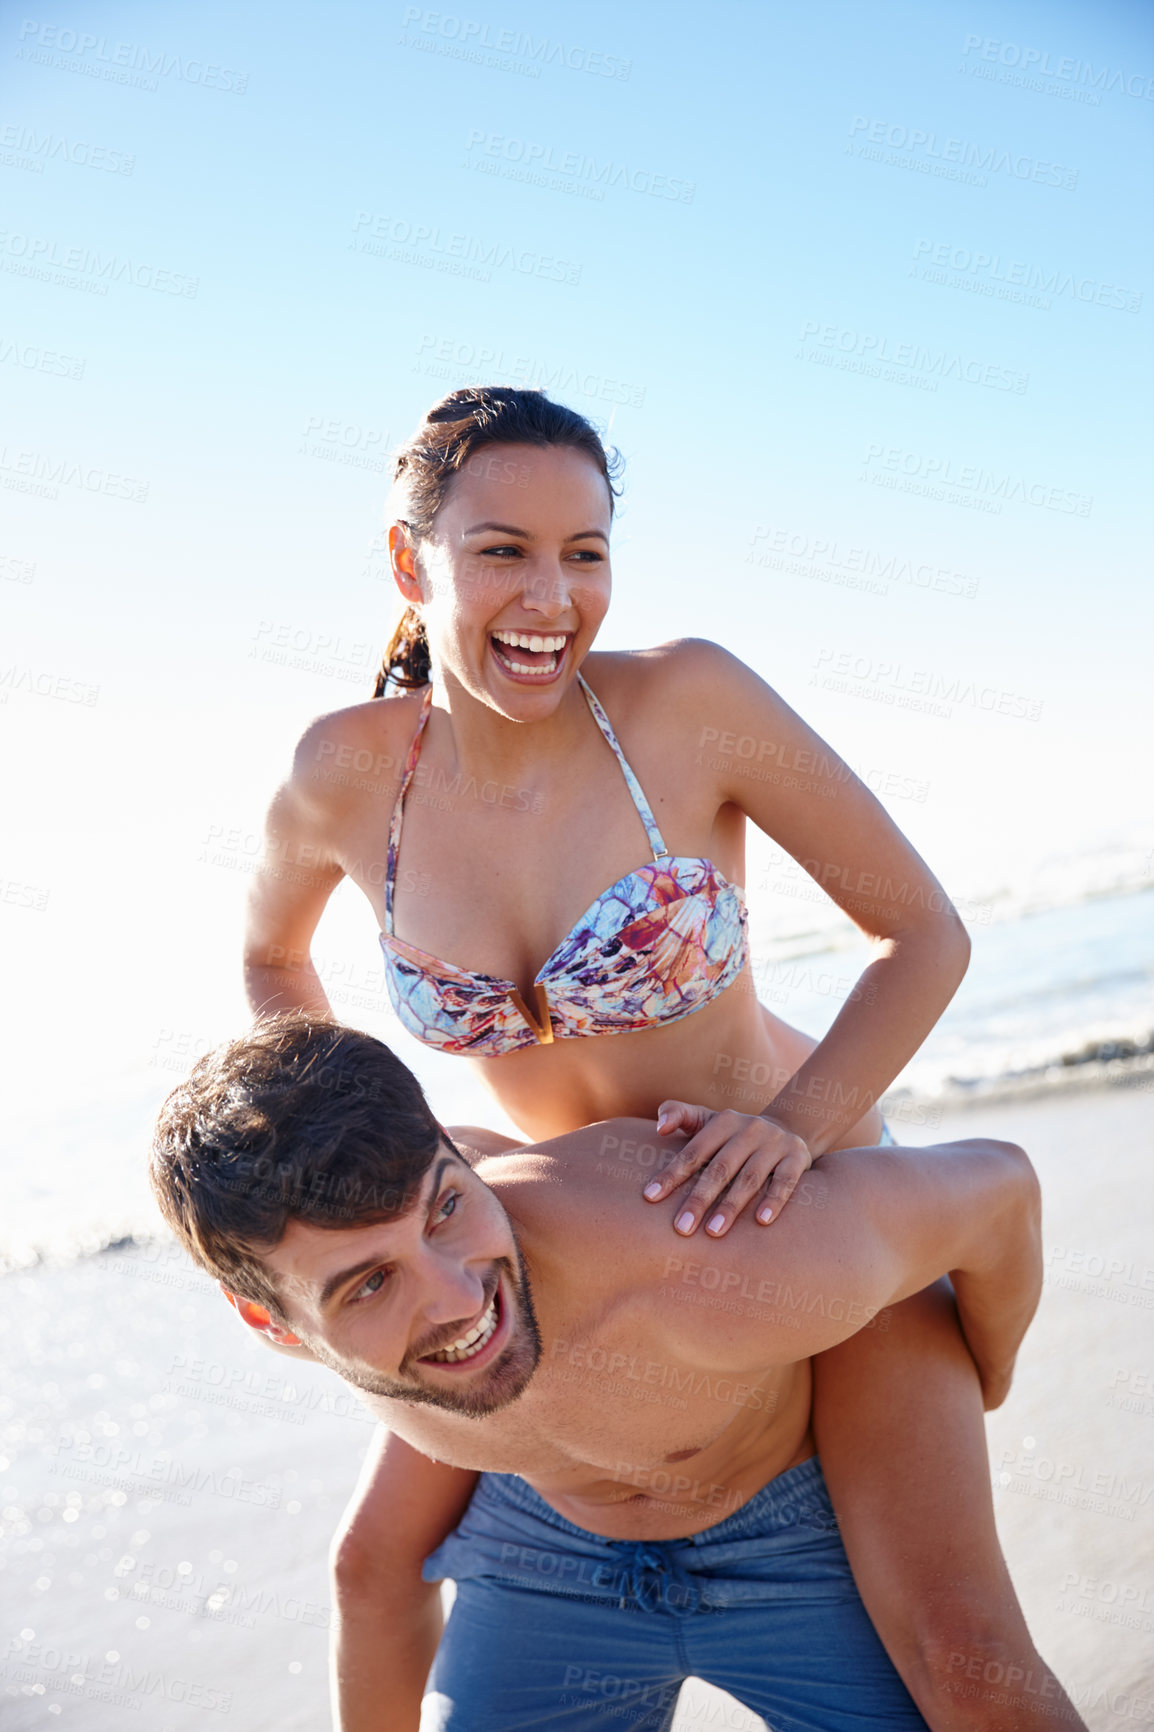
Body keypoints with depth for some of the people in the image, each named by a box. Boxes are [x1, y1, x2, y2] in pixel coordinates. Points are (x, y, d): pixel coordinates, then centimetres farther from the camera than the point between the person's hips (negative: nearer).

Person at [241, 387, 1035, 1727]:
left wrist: (798, 1122, -31)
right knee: (373, 1567, 14)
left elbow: (926, 932, -16)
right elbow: (274, 957, 8)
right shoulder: (347, 774, -14)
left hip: (813, 1198, -3)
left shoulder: (688, 699, -24)